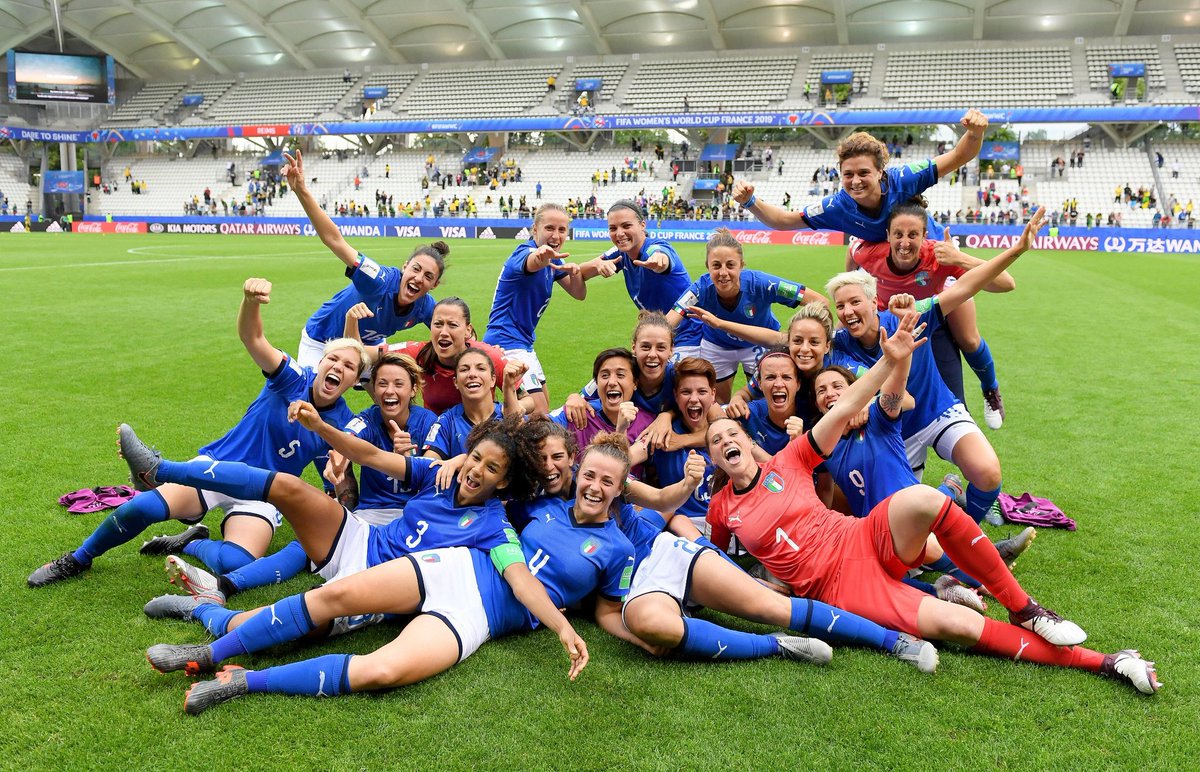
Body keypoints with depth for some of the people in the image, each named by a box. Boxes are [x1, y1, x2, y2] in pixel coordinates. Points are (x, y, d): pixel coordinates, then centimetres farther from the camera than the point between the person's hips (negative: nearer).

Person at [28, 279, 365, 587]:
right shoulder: (294, 380, -9)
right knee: (145, 506, -25)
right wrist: (251, 299, -49)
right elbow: (251, 337, -26)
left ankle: (191, 544, 4)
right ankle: (77, 560, 3)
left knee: (235, 564, -31)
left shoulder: (344, 425, -4)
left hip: (261, 495, 0)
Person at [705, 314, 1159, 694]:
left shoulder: (786, 463, 8)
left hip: (864, 541, 2)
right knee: (959, 626, -24)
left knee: (921, 499, -34)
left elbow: (844, 410, 2)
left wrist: (890, 361, -8)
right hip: (838, 587, -1)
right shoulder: (721, 510, 8)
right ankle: (1101, 663, -13)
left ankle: (1023, 609, -15)